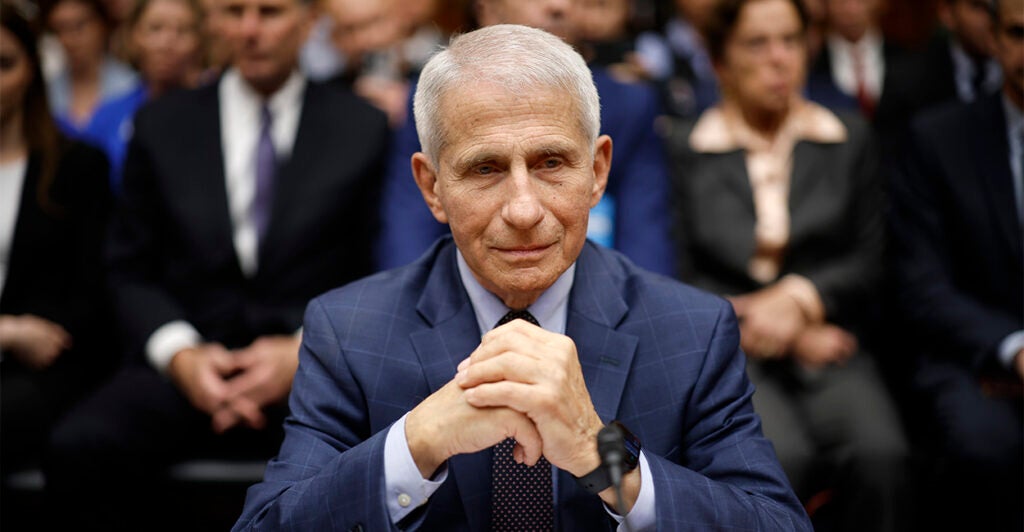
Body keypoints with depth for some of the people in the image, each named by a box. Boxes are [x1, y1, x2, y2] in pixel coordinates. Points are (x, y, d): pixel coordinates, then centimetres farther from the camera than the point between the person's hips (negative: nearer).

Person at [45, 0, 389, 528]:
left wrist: (307, 351, -11)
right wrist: (180, 355, -8)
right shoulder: (161, 124, 14)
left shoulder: (364, 128, 10)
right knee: (78, 447, -30)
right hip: (191, 361, 2)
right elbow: (131, 272, 12)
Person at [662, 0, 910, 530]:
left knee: (878, 453, -30)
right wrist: (792, 339, -5)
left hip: (830, 346, 2)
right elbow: (684, 277, 3)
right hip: (727, 351, -2)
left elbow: (870, 261, 10)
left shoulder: (850, 139, 15)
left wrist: (800, 297, -9)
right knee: (781, 458, -33)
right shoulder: (684, 148, 8)